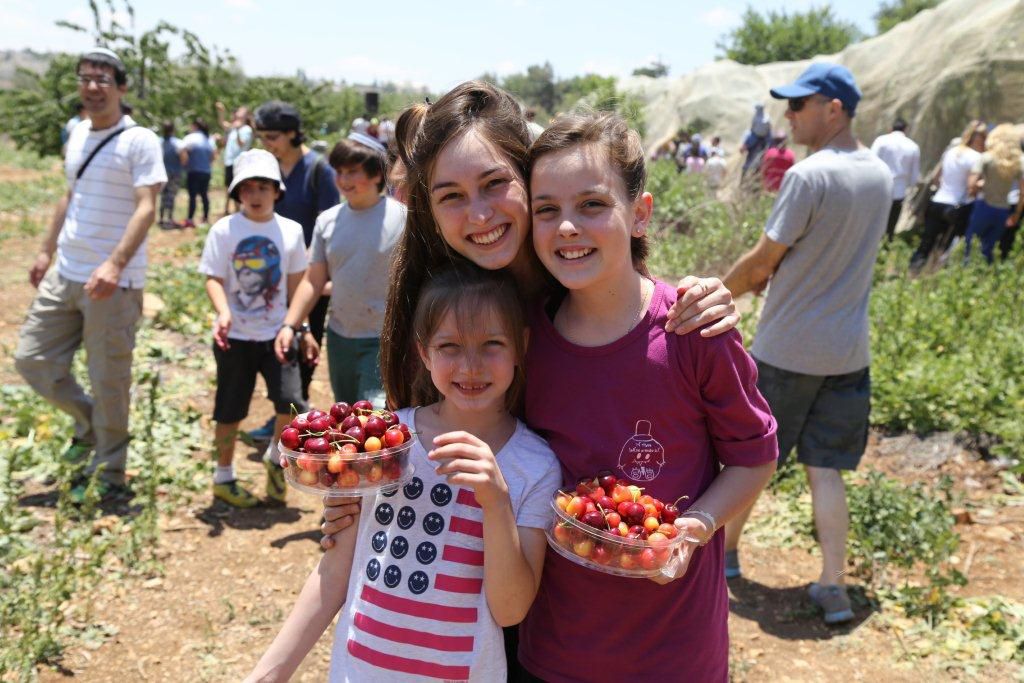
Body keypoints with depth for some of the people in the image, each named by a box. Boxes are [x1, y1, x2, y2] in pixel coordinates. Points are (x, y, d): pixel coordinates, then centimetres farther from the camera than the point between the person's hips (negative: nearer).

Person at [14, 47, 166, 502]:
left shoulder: (139, 141, -9)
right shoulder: (78, 135, 14)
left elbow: (146, 208, -17)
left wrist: (114, 264, -28)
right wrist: (47, 251, 20)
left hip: (113, 282, -7)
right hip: (63, 276, 8)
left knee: (108, 383, 0)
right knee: (32, 359, 10)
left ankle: (109, 476, 16)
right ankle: (88, 422, 33)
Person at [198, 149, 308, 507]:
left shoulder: (290, 231, 1)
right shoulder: (224, 230, -6)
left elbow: (296, 283, 8)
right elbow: (214, 278, -9)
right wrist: (223, 313, -27)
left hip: (277, 335, 1)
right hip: (235, 337, -1)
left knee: (290, 401, -12)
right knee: (229, 410, 9)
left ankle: (277, 464, 16)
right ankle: (223, 478, 30)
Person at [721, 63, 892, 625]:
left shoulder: (809, 175, -19)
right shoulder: (879, 174, 6)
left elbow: (759, 262, -14)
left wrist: (718, 292, 4)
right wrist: (770, 269, 7)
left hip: (786, 351, -6)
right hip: (847, 352, 6)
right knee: (825, 470, 11)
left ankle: (724, 551, 32)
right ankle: (833, 586, 12)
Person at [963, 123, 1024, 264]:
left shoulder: (986, 158, -8)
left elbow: (971, 184, -17)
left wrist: (979, 187, 6)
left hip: (984, 207, -4)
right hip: (1003, 211, 4)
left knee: (968, 244, 6)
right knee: (988, 249, 13)